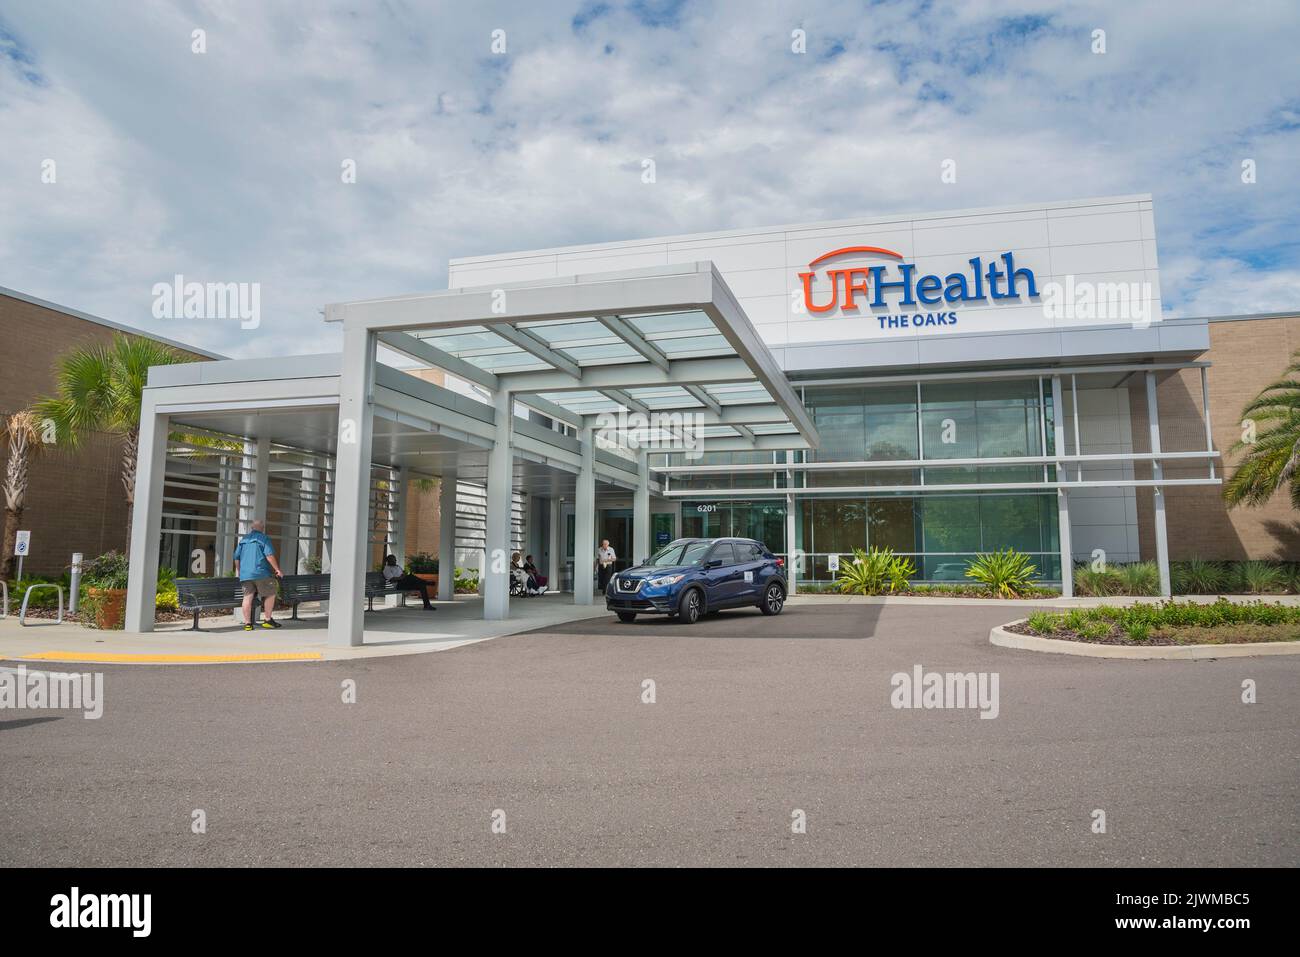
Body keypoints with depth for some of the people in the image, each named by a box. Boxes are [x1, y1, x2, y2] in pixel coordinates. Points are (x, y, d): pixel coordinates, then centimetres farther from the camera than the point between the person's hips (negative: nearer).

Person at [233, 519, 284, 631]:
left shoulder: (243, 539, 17)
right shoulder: (263, 538, -2)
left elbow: (236, 557, 21)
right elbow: (269, 555, -11)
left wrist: (239, 571, 33)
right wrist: (277, 570, -7)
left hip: (245, 574, 6)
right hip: (260, 573, -6)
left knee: (247, 597, 3)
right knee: (270, 594, 7)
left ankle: (247, 623, 3)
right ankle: (267, 619, 7)